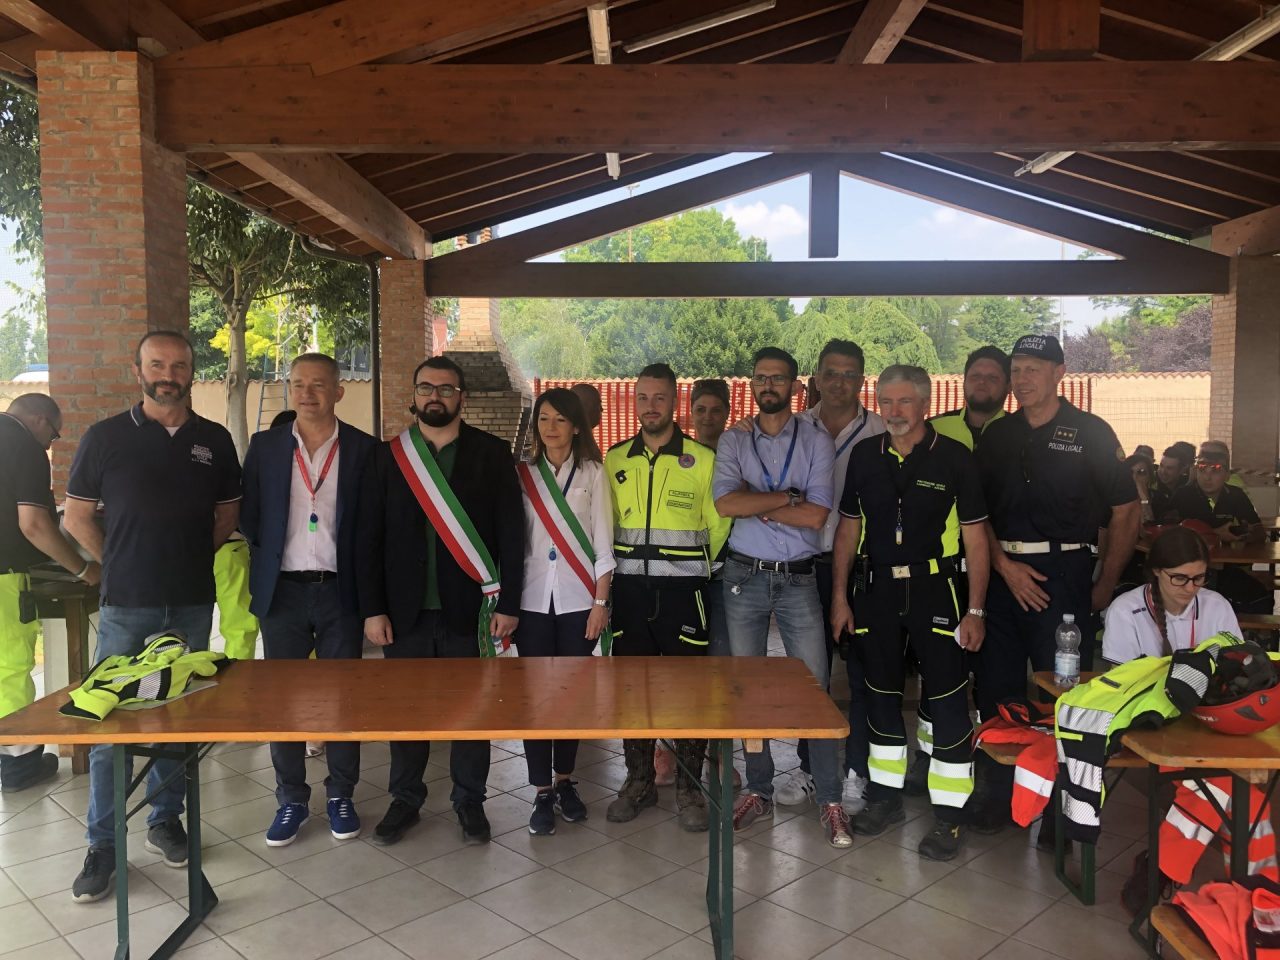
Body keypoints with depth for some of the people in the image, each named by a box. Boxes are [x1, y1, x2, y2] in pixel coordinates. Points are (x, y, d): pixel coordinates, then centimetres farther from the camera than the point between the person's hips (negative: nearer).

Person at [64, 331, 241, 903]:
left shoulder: (214, 441, 4)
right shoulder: (106, 437, -2)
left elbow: (228, 512, 13)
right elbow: (77, 516, 4)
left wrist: (195, 557, 4)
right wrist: (118, 566, 1)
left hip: (192, 603, 2)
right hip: (125, 605, -2)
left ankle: (166, 819, 28)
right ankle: (103, 845, 14)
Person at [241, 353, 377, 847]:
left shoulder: (363, 448, -2)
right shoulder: (265, 445, 3)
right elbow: (249, 516, 8)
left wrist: (367, 585, -5)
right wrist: (271, 556, 3)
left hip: (340, 589, -1)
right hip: (282, 589, 2)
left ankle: (340, 795, 23)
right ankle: (291, 799, 23)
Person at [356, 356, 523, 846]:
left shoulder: (492, 454, 1)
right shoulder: (386, 457, 5)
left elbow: (511, 534, -2)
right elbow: (368, 539, 3)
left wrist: (508, 604, -6)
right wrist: (372, 609, -2)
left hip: (470, 607, -1)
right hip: (405, 609, 2)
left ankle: (470, 801, 25)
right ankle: (405, 800, 28)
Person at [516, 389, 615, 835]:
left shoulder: (592, 473, 3)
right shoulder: (522, 475, 6)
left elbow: (603, 543, 0)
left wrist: (601, 602, -5)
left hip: (577, 600, 0)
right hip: (532, 598, 1)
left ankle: (565, 780, 24)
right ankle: (542, 793, 12)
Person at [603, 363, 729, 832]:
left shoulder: (703, 459, -1)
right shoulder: (614, 460, 8)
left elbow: (718, 525, 3)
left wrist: (690, 566, 5)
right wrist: (626, 565, 10)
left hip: (682, 591, -3)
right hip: (628, 589, 3)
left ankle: (689, 787, 17)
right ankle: (638, 781, 25)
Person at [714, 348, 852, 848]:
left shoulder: (816, 441, 1)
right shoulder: (733, 441, 5)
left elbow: (817, 515, -11)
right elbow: (725, 503, -12)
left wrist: (754, 503, -9)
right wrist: (788, 496, -13)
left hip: (799, 579, -2)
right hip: (744, 576, 2)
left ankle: (829, 801, 11)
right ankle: (759, 790, 24)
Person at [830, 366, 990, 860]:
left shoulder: (954, 458, -4)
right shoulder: (865, 456, 6)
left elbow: (974, 537, -3)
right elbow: (848, 528, 11)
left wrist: (975, 609, -8)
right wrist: (840, 596, 6)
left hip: (934, 588, -3)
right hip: (875, 588, 4)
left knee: (947, 700, -2)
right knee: (881, 693, 12)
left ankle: (950, 813, 11)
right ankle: (886, 794, 28)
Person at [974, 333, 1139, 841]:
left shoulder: (1091, 433, -1)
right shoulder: (997, 435, 9)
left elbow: (1126, 513, 1)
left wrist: (1106, 585, -2)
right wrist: (1004, 564, -6)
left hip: (1063, 574, -4)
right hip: (1004, 573, 4)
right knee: (995, 685, 9)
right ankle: (999, 792, 25)